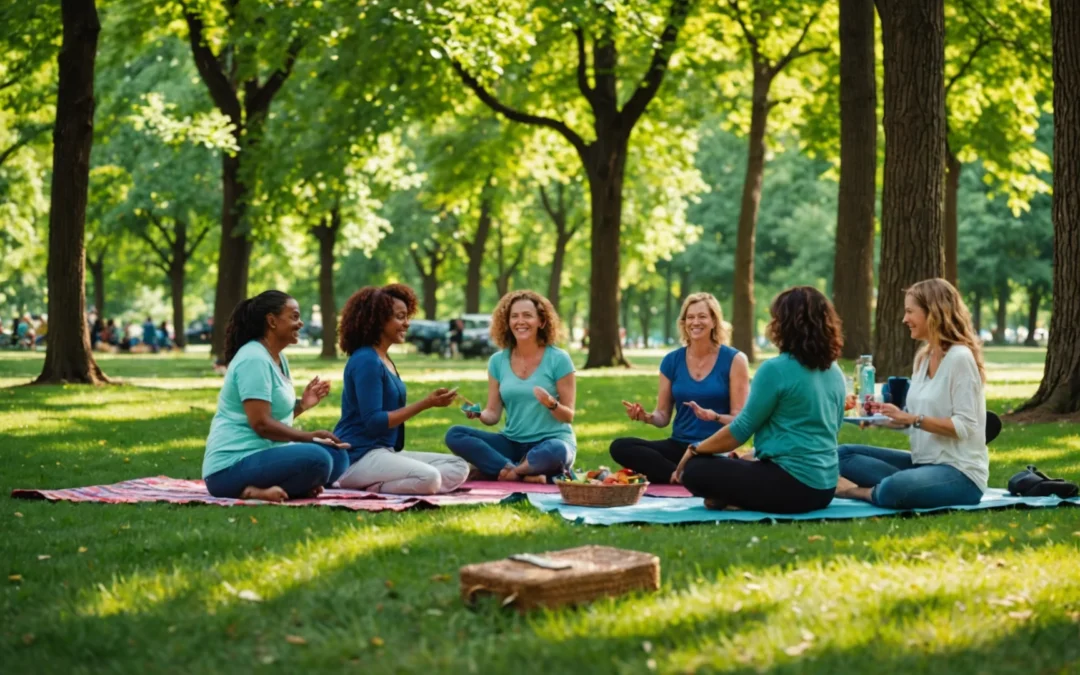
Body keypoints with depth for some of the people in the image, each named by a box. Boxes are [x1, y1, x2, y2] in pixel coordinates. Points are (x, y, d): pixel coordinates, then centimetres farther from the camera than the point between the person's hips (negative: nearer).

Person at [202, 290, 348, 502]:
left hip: (261, 455, 10)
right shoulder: (254, 359, -14)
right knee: (316, 459, -29)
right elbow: (261, 423, -20)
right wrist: (310, 437, -12)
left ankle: (263, 488, -10)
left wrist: (303, 404, 4)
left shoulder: (278, 358, 17)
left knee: (337, 457, 3)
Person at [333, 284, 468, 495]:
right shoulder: (366, 361, -13)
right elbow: (374, 421, -19)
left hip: (385, 451, 11)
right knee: (428, 478, -33)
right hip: (358, 456, -11)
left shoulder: (385, 359, 16)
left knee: (459, 468, 0)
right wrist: (426, 404, -17)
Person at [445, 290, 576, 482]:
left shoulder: (558, 359, -4)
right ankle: (524, 473, -24)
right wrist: (479, 413, -16)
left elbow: (569, 416, -3)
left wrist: (552, 404, -24)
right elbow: (493, 414, 7)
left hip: (552, 441, -5)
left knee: (556, 452, -41)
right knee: (454, 435, -17)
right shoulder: (498, 361, 6)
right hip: (512, 443, 5)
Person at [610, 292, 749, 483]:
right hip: (679, 446, 6)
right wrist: (646, 417, -11)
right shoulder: (672, 361, 9)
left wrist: (715, 417, -25)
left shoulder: (733, 360, -1)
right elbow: (663, 416, 13)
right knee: (619, 447, -22)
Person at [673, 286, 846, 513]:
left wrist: (695, 449, 7)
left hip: (791, 485, -8)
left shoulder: (775, 369, -15)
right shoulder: (835, 373, 8)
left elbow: (741, 429, -10)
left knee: (694, 469, 1)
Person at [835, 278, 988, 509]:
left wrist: (914, 420, -25)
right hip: (924, 463, 9)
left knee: (895, 488, -38)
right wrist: (895, 417, -2)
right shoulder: (923, 357, 12)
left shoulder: (960, 358, -13)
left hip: (960, 473, -9)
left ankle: (861, 492, -6)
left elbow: (964, 427, -18)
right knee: (843, 454, 1)